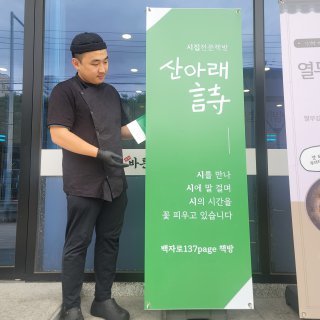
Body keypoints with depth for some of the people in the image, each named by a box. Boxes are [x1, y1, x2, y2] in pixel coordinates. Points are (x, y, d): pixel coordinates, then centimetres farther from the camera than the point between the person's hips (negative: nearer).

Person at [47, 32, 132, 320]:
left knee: (109, 241, 12)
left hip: (115, 182, 7)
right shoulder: (65, 91, -4)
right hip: (84, 185, -6)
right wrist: (99, 153, -21)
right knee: (78, 244, 5)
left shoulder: (111, 92, 17)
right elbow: (58, 134, -14)